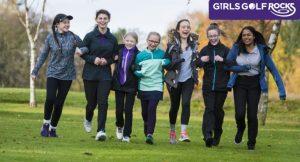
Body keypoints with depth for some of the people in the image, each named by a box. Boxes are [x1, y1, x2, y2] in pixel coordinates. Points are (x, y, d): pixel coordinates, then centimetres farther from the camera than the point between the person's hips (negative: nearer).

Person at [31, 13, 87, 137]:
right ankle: (46, 124, 1)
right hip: (53, 73, -1)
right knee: (50, 98, -19)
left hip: (67, 75, 1)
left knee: (59, 103, 2)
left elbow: (87, 47, 2)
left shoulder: (73, 38, -4)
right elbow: (43, 55, 8)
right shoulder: (50, 38, -2)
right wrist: (35, 71, 10)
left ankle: (53, 129, 17)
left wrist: (82, 50, -21)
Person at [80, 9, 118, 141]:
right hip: (90, 74, -1)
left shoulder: (112, 39, 4)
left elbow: (115, 56, 14)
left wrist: (107, 61, -7)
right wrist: (93, 59, -14)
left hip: (105, 74, 1)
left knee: (103, 102, -11)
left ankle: (101, 131, -13)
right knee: (92, 102, 8)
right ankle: (88, 119, 41)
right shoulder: (90, 36, -3)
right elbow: (82, 53, 2)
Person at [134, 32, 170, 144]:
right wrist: (139, 73, -14)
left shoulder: (162, 54, 2)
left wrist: (166, 62, -13)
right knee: (144, 111, 10)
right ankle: (147, 130, 33)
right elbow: (135, 70, 7)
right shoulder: (140, 55, 4)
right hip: (143, 87, 2)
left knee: (152, 109, -18)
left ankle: (150, 134, -21)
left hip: (156, 87, -2)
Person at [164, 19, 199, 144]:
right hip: (175, 79, -1)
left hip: (188, 79, 1)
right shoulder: (172, 44, -4)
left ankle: (183, 132, -19)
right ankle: (172, 131, 27)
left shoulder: (193, 43, 6)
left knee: (186, 103, -15)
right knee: (174, 105, 9)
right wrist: (175, 63, -19)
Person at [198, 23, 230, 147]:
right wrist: (201, 61, -14)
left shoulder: (225, 50, 2)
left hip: (222, 86, -1)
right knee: (209, 109, -12)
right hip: (208, 86, 1)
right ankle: (207, 135, -23)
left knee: (218, 110, 6)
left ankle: (217, 136, 20)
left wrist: (222, 60, -24)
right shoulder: (204, 50, 8)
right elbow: (197, 65, 8)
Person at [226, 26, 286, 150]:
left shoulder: (262, 50, -4)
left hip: (254, 84, 0)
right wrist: (244, 68, -16)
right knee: (240, 113, -12)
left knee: (252, 114, -3)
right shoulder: (236, 48, -2)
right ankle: (240, 129, 24)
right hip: (239, 84, 0)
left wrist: (281, 89, -8)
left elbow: (273, 69, -3)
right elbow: (227, 65, -3)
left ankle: (251, 142, 17)